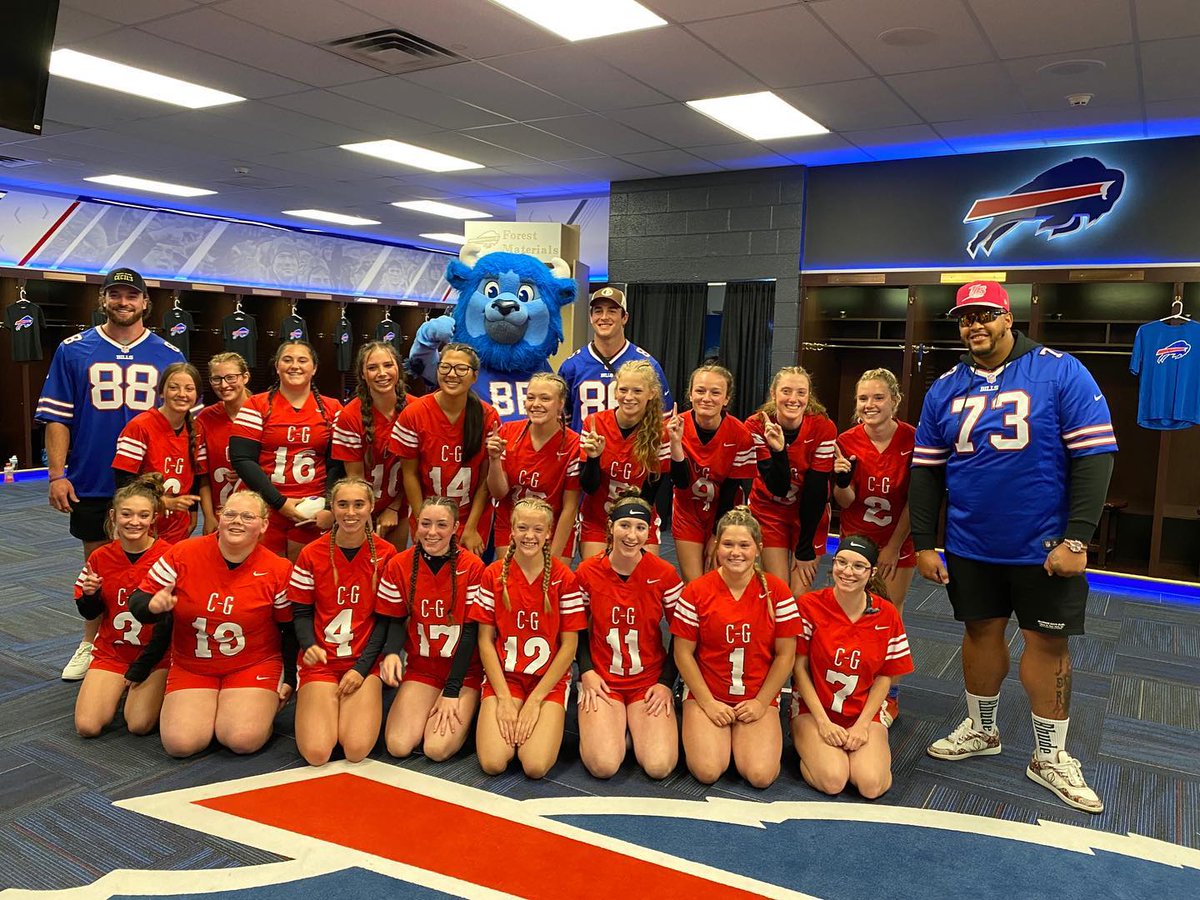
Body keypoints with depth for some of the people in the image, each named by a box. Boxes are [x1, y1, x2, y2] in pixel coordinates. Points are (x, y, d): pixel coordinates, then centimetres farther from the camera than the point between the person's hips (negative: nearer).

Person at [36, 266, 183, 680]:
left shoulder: (169, 356, 4)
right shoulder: (73, 351, 2)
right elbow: (57, 417, 2)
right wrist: (57, 474, -5)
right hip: (92, 484, 0)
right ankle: (91, 644, 28)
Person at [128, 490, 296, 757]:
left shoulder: (278, 570, -11)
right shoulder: (182, 555, -10)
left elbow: (290, 628, 0)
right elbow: (137, 602, -4)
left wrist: (289, 679, -4)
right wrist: (153, 606, -28)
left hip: (254, 665, -1)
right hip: (190, 666, 2)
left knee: (243, 740, -22)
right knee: (180, 743, -17)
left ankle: (263, 705, 13)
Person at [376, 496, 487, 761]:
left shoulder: (472, 567, -14)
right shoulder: (399, 565, -6)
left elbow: (471, 630, -11)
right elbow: (395, 621, 4)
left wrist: (452, 691, -12)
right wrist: (391, 652, -19)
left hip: (465, 669, -3)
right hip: (422, 667, 3)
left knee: (437, 748, -18)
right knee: (398, 746, -14)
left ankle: (465, 710, 14)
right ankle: (428, 710, 17)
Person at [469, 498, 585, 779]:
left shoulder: (564, 578, -6)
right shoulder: (493, 575, -1)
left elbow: (569, 645, -5)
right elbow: (485, 640, 0)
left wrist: (534, 701, -10)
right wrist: (504, 698, -10)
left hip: (550, 680, -1)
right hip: (504, 676, 1)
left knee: (536, 766, -20)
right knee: (492, 763, -19)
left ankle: (550, 723, 11)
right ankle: (509, 724, 12)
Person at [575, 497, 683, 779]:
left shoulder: (665, 574, -8)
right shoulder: (587, 573, -7)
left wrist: (666, 682, -6)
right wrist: (586, 671, -6)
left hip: (649, 679, 0)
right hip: (601, 679, 0)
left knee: (659, 767, -17)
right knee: (603, 765, -19)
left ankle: (636, 722, 14)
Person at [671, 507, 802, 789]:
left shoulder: (777, 591, -5)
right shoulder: (697, 591, -7)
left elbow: (785, 655, 0)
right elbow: (683, 653, -3)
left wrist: (761, 702, -5)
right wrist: (708, 702, -8)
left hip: (758, 698, 1)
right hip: (706, 695, -1)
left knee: (761, 775, -17)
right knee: (707, 771, -19)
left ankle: (741, 733, 14)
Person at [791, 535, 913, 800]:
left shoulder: (887, 615, -5)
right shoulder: (809, 606, -11)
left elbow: (885, 676, 1)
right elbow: (799, 667, -7)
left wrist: (863, 724, -9)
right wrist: (823, 722, -13)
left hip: (865, 712, 2)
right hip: (813, 709, -2)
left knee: (871, 785, -21)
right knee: (833, 781, -25)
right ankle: (811, 746, 7)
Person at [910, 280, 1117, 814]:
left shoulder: (1060, 373, -8)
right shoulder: (945, 389, 3)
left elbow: (1094, 457, -11)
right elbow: (926, 471, 6)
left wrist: (1076, 539, -15)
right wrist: (924, 543, 3)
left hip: (1044, 545, -3)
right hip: (970, 545, 3)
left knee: (1047, 641, 6)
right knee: (981, 632, 15)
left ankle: (1051, 757, 22)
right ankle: (980, 731, 33)